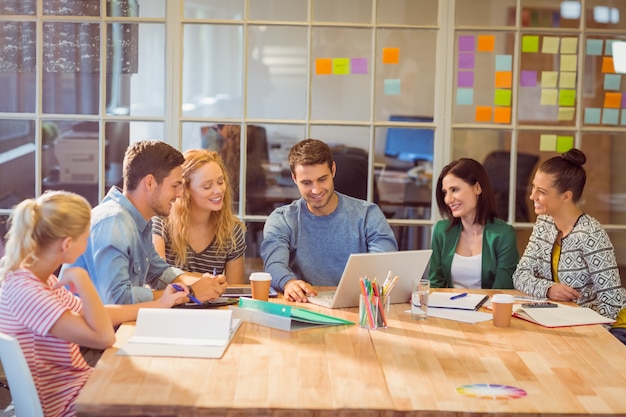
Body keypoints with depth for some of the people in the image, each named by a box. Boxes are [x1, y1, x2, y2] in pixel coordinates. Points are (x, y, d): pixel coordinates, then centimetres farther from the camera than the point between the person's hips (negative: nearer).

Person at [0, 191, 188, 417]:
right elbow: (103, 337, -30)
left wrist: (158, 305, 19)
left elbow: (96, 317, 16)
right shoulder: (24, 290, -26)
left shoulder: (42, 279, 4)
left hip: (80, 385, 9)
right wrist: (81, 278, -24)